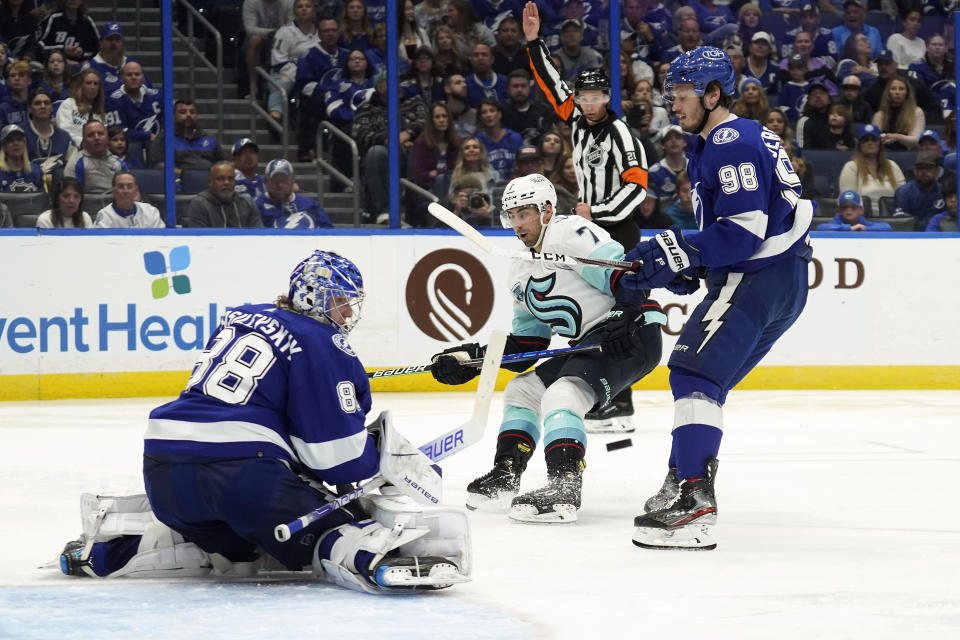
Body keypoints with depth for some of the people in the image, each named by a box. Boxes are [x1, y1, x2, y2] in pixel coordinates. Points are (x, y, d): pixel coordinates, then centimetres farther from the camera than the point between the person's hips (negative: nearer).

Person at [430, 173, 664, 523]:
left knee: (561, 395, -26)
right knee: (522, 389, 16)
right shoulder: (523, 274, 18)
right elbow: (525, 344, 19)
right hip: (589, 342, 10)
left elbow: (624, 271, -22)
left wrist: (625, 320, -34)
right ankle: (505, 476, 23)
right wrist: (469, 358, 10)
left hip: (632, 334, -10)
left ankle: (564, 491, -34)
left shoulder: (571, 233, -11)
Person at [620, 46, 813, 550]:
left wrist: (676, 253, -23)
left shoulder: (731, 144, -14)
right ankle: (684, 488, 19)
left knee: (695, 373, -18)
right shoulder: (720, 143, 21)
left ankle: (693, 505, -28)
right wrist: (685, 265, 12)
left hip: (757, 279, -11)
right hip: (782, 281, 11)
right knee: (701, 377, 17)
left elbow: (745, 230, -23)